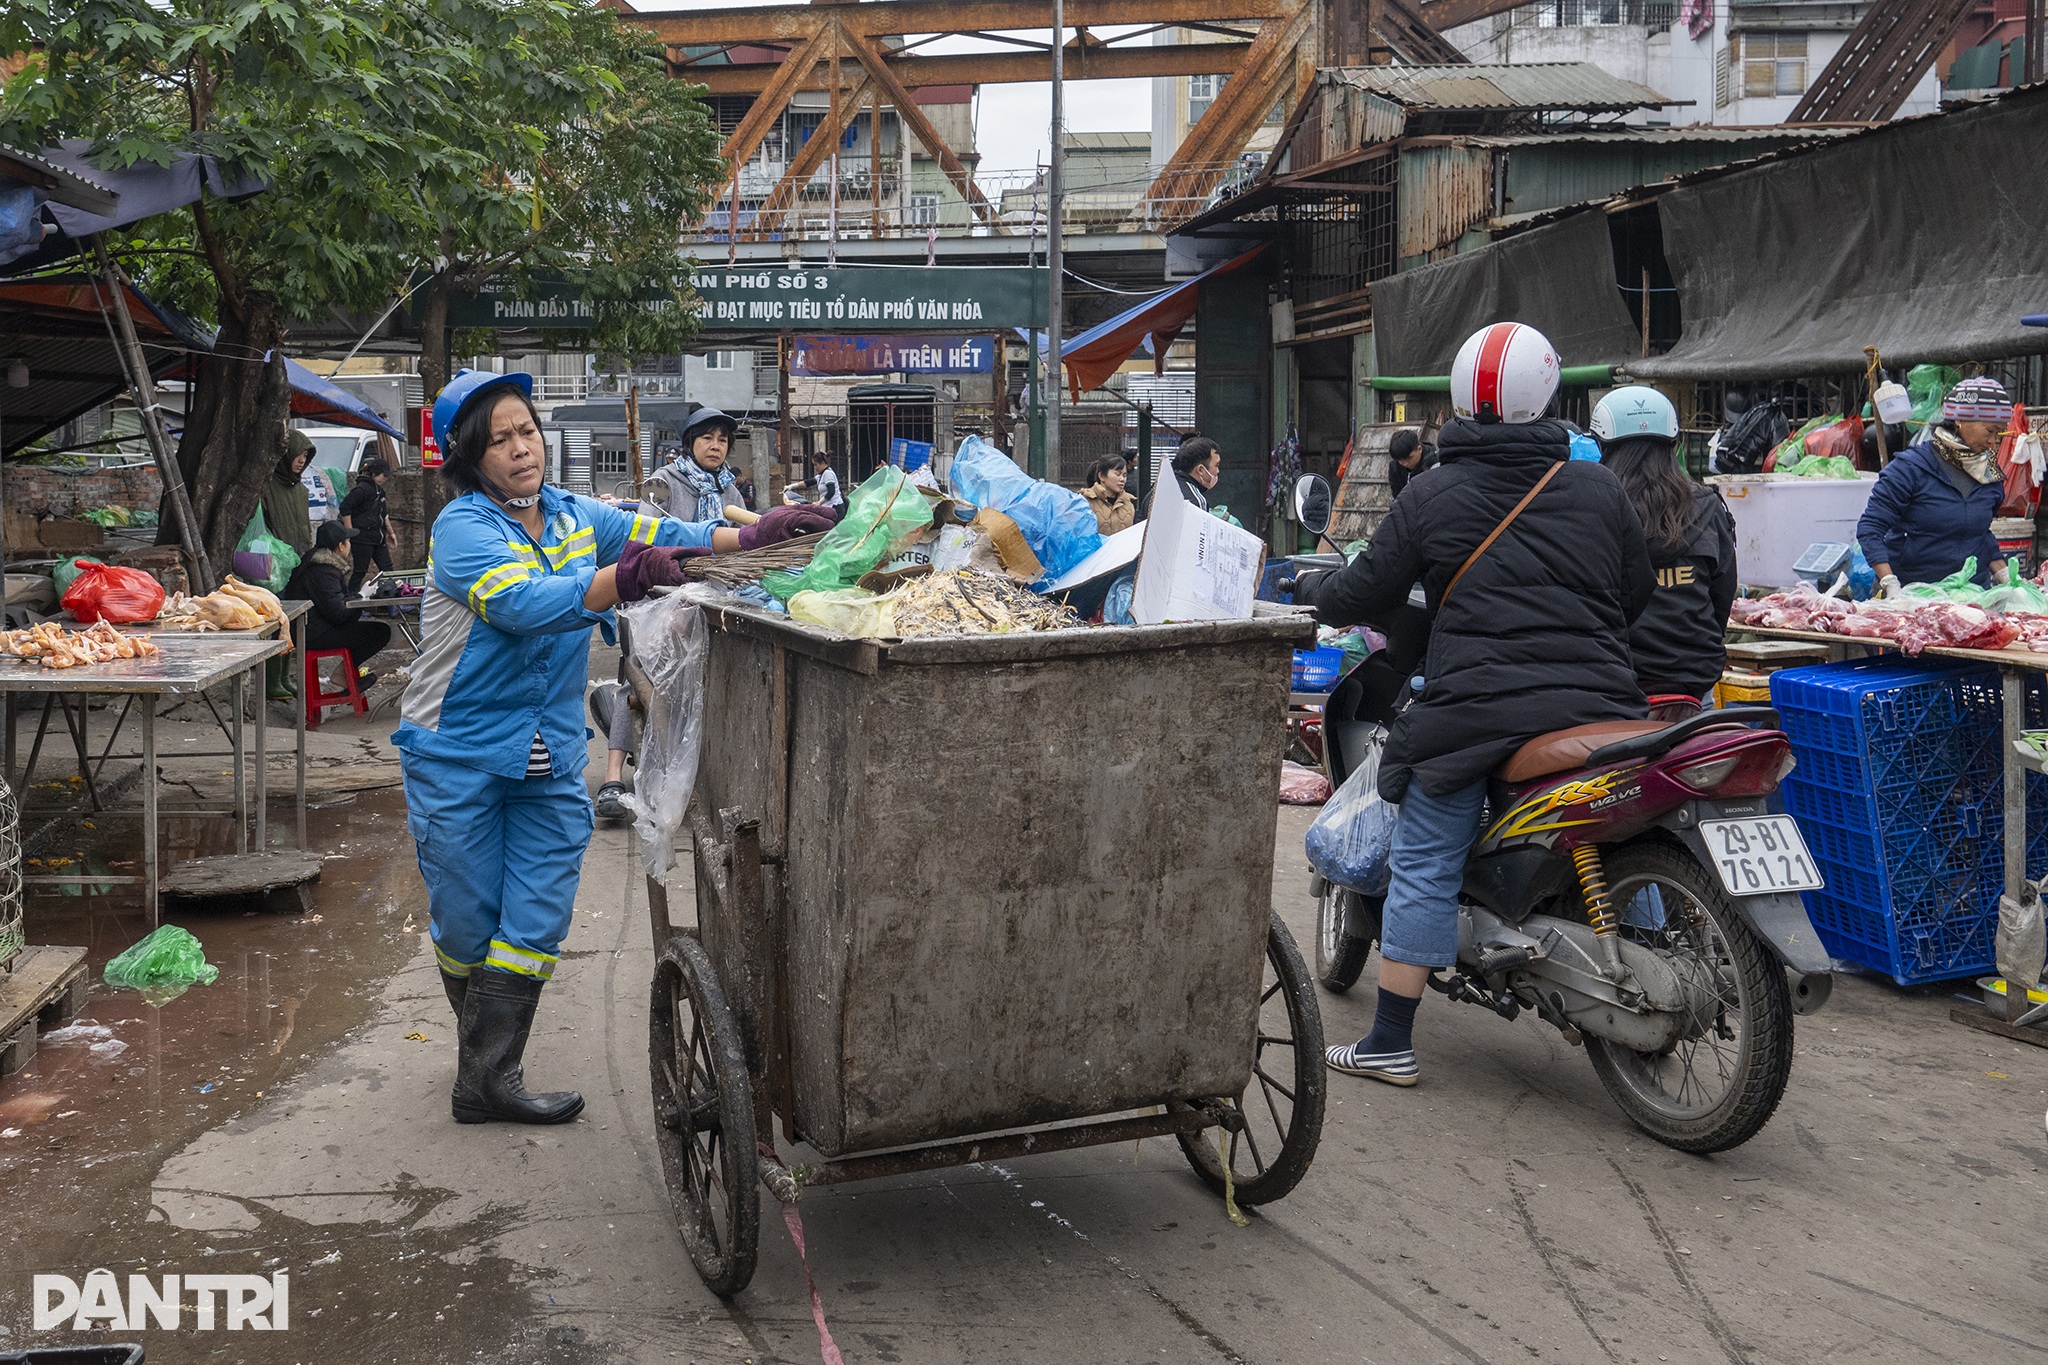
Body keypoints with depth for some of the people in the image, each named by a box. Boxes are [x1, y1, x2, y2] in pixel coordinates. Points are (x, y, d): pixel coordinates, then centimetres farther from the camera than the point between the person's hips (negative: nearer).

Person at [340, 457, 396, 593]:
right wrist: (350, 534, -19)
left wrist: (391, 532, 27)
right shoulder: (362, 489, -14)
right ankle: (350, 596, 7)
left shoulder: (378, 489, 15)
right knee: (360, 570, -3)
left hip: (378, 538, 9)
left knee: (387, 569, 7)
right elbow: (345, 507, -19)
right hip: (362, 537, -9)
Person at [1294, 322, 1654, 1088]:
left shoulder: (1433, 498, 1)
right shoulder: (1598, 490, 8)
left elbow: (1364, 597, 4)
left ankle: (1390, 1044, 9)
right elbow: (1641, 597, 17)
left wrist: (1310, 589, 25)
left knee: (1424, 871, 5)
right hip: (1596, 705, 3)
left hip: (1474, 709, -3)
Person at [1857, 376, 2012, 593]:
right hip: (1913, 595, -5)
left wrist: (2005, 577, 14)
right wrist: (1891, 587, -19)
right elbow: (1869, 529, -9)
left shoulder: (1991, 476, 11)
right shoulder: (1911, 467, -7)